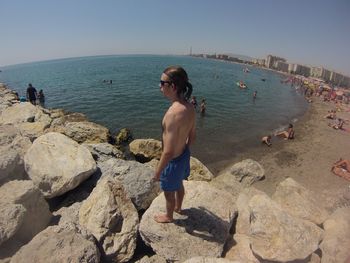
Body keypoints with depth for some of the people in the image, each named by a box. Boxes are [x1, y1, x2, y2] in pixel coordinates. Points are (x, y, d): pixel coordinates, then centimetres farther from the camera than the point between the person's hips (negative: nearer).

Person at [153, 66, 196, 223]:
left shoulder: (173, 114, -36)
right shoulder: (189, 107, -9)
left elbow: (168, 152, -31)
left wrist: (157, 172, -16)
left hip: (174, 160, -8)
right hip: (185, 154, 8)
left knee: (169, 192, 21)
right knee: (179, 184, 33)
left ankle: (168, 216, 50)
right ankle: (178, 207, 61)